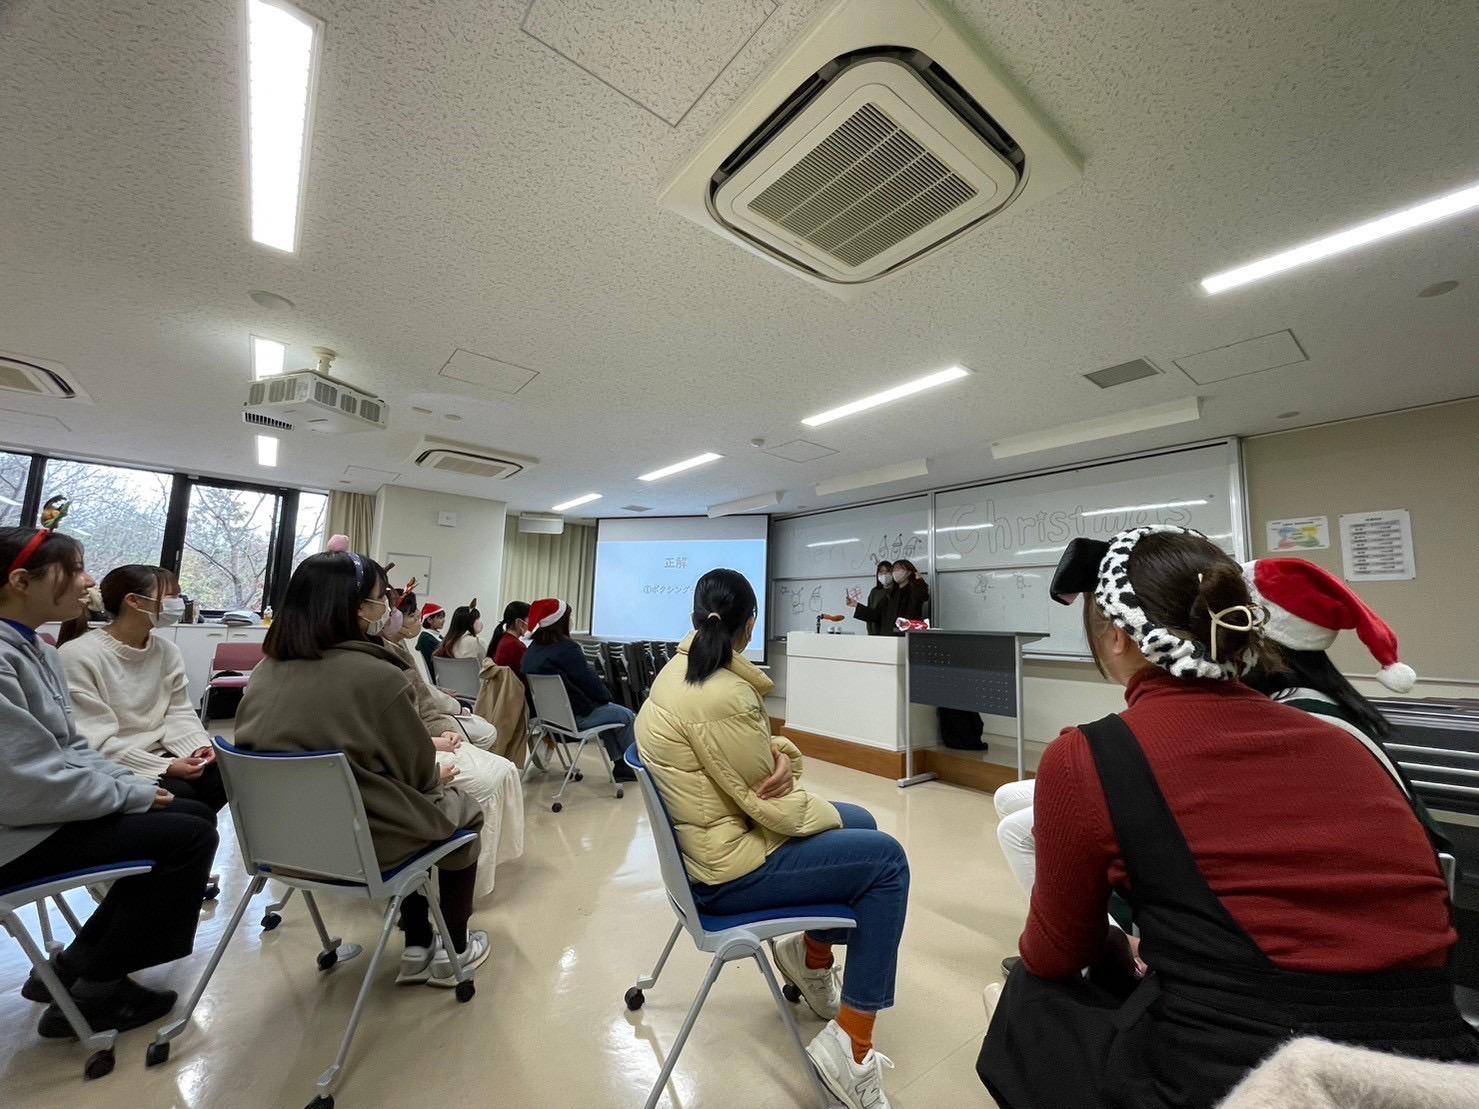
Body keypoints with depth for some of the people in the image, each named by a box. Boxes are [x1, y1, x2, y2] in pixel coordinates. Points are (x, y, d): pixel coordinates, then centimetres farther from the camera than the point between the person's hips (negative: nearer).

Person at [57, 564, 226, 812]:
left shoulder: (168, 651, 5)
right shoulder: (78, 655, -15)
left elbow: (178, 712, 7)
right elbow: (94, 739, -18)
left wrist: (198, 747, -14)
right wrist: (164, 768, -26)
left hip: (159, 755, 6)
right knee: (181, 795, -26)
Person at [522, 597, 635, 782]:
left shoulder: (533, 649, 3)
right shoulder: (567, 648, -23)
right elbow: (591, 681, -18)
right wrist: (606, 696, 3)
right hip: (575, 716, -9)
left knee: (608, 709, 27)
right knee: (628, 716, 10)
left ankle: (620, 765, 28)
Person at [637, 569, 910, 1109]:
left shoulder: (679, 670, 0)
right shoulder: (721, 695, -30)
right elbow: (768, 804, -21)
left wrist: (780, 753, -15)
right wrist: (832, 816, -3)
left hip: (709, 836, 9)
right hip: (727, 867, -9)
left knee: (860, 823, 17)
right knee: (885, 860, -3)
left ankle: (814, 957, 36)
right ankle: (849, 1047, 6)